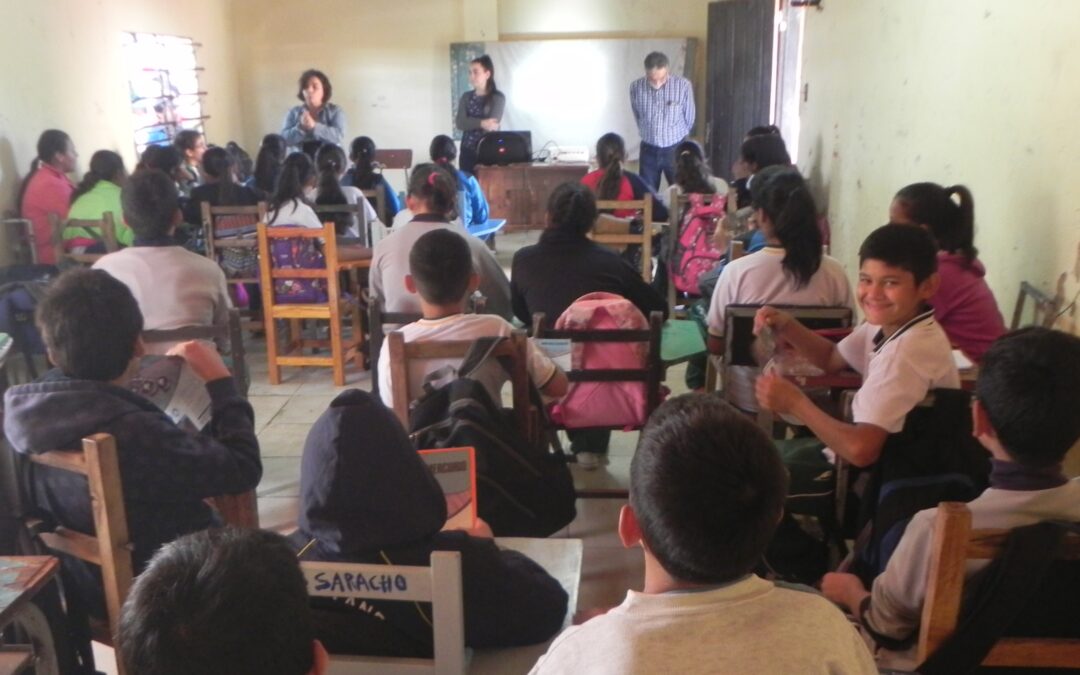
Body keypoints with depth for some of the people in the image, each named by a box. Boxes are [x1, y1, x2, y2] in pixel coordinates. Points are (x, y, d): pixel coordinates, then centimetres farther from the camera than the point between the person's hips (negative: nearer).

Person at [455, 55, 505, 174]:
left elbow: (492, 125, -12)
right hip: (468, 151, 4)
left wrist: (471, 123, -6)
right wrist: (481, 123, -18)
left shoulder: (498, 97, -1)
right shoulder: (466, 97, 11)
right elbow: (460, 123, -4)